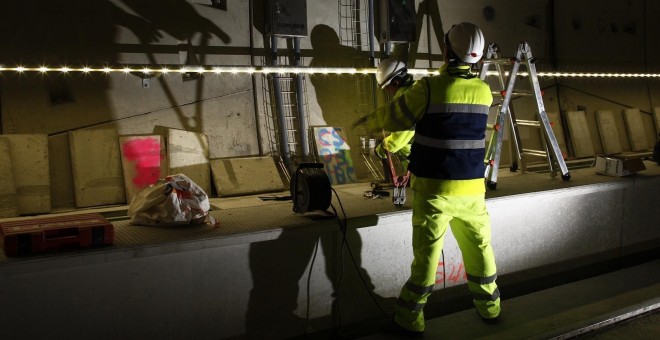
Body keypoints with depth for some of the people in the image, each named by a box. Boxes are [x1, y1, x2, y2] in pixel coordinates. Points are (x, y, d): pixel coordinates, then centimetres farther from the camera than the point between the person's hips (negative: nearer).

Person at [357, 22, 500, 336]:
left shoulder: (430, 88, -14)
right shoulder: (483, 91, 2)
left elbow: (393, 116, -4)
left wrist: (367, 121, 17)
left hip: (435, 188, -4)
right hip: (472, 187, 4)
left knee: (427, 253, 4)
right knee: (479, 247, 18)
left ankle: (409, 319, 15)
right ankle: (489, 306, 33)